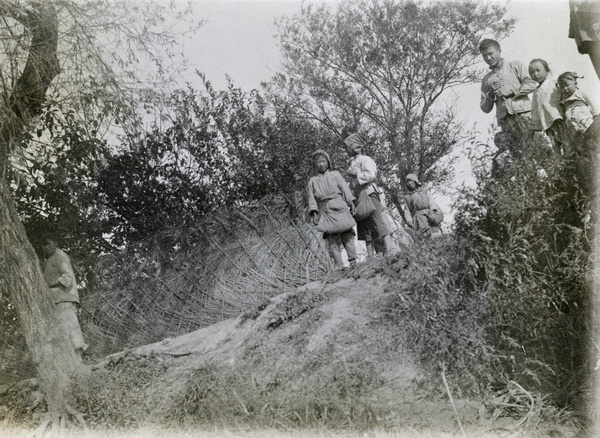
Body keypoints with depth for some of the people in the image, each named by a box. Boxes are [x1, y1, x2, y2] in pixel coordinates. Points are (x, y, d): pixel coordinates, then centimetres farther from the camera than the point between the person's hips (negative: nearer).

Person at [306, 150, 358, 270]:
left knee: (347, 235, -4)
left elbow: (345, 189, 9)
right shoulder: (312, 181, 17)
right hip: (325, 210, 1)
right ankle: (338, 266, -6)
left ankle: (353, 262, -1)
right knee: (332, 239, -5)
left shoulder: (335, 174, 15)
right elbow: (312, 198, 12)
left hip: (339, 207, 0)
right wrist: (314, 213, 0)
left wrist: (351, 203, 0)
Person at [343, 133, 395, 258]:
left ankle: (391, 251, -13)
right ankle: (370, 256, 9)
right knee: (364, 229, 6)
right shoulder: (353, 162, 19)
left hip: (369, 194, -9)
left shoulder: (365, 160, -5)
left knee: (379, 223, -12)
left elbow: (370, 175, -20)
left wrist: (355, 174, -13)